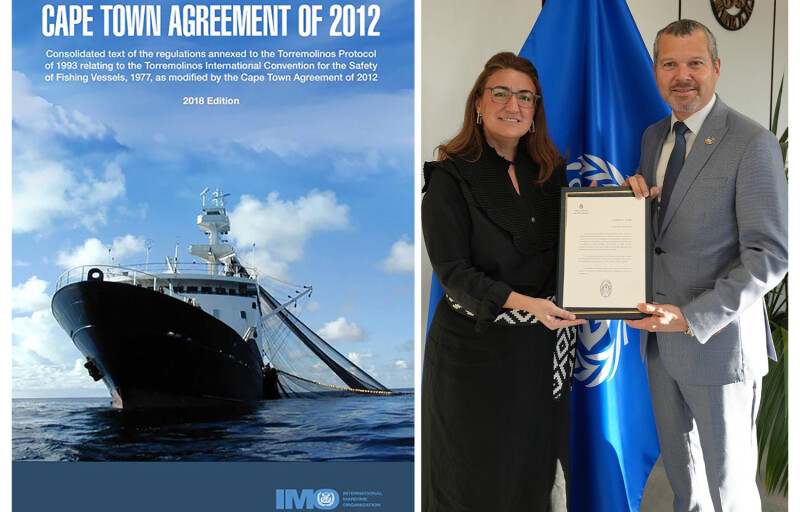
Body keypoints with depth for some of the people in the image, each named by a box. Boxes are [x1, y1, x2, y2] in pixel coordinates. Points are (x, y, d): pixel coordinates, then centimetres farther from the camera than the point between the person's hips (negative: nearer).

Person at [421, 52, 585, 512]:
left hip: (544, 342, 5)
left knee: (540, 465, 14)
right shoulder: (451, 176, -8)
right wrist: (523, 302, -27)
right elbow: (452, 270, -14)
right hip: (476, 346, -4)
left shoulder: (552, 172, 7)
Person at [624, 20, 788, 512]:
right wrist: (635, 199, -7)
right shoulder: (654, 137, 9)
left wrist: (693, 318, -24)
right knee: (680, 468, 22)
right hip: (661, 337, 7)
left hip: (718, 339, -6)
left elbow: (770, 255, -17)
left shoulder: (753, 144, -14)